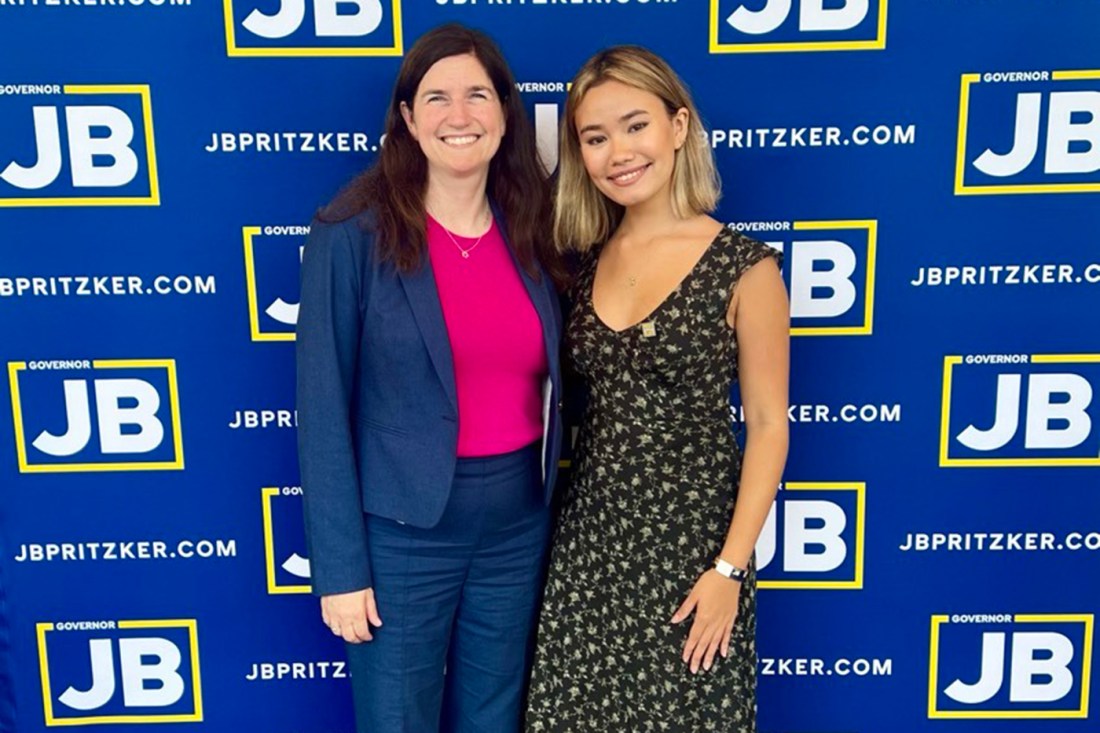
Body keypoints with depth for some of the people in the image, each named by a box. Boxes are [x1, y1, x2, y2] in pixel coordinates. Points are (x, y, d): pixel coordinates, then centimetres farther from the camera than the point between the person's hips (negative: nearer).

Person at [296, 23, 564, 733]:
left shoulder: (532, 233, 3)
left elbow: (546, 388, 9)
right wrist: (340, 566, -11)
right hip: (402, 530, -4)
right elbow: (322, 408, -11)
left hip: (518, 526, 5)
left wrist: (553, 519, 7)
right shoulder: (354, 232, -11)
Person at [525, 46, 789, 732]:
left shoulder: (743, 266, -10)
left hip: (690, 531, -4)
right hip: (591, 530, 5)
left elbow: (768, 425, -9)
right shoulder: (588, 260, 4)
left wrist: (730, 567, -12)